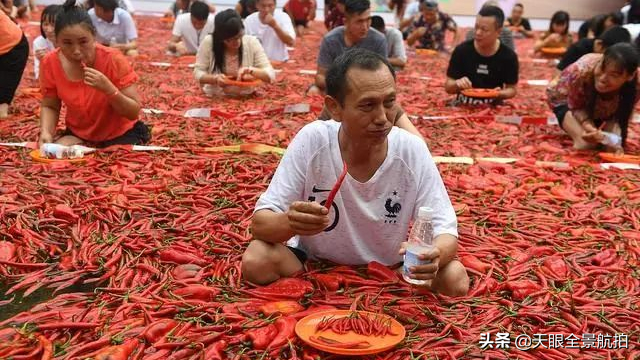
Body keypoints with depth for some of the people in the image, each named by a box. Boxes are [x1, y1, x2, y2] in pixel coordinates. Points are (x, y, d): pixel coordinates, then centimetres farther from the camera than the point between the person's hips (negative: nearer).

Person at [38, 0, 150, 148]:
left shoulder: (113, 59, -24)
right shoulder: (50, 63, -15)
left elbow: (134, 112, -20)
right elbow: (50, 107, 1)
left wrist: (108, 89, -35)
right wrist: (46, 132, -19)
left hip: (119, 135, -3)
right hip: (78, 134, 3)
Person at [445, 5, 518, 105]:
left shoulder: (509, 56, -5)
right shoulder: (461, 50, -4)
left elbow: (512, 89, 6)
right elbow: (448, 87, 1)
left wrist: (500, 94, -15)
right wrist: (457, 84, -20)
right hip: (464, 106, 2)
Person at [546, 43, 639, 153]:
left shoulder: (635, 85, -36)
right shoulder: (582, 71, -42)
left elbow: (618, 117, -19)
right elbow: (576, 106, -25)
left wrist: (614, 140, -37)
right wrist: (589, 126, -43)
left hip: (602, 110, 3)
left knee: (613, 146, -13)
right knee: (586, 142, -25)